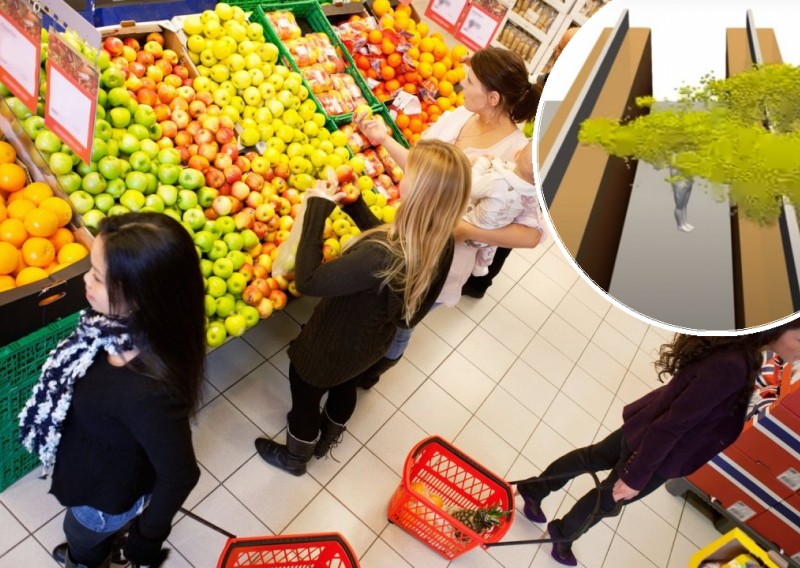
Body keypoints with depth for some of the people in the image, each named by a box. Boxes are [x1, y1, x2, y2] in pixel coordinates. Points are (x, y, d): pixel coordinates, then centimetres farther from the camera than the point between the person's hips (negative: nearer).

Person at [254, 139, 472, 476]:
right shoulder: (439, 243, -19)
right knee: (344, 386, 35)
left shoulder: (382, 257, -45)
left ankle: (295, 458, 55)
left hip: (335, 345, -7)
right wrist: (354, 205, -3)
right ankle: (326, 440, 66)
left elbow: (308, 281, -38)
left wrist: (317, 209, -33)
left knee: (304, 392, 24)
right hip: (374, 340, 7)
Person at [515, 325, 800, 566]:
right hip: (655, 449, -7)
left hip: (645, 427, 7)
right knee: (610, 499, 20)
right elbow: (671, 424, -32)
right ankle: (563, 536, 48)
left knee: (594, 457, 27)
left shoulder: (739, 347, -11)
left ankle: (534, 489, 50)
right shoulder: (731, 368, -37)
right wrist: (636, 478, -22)